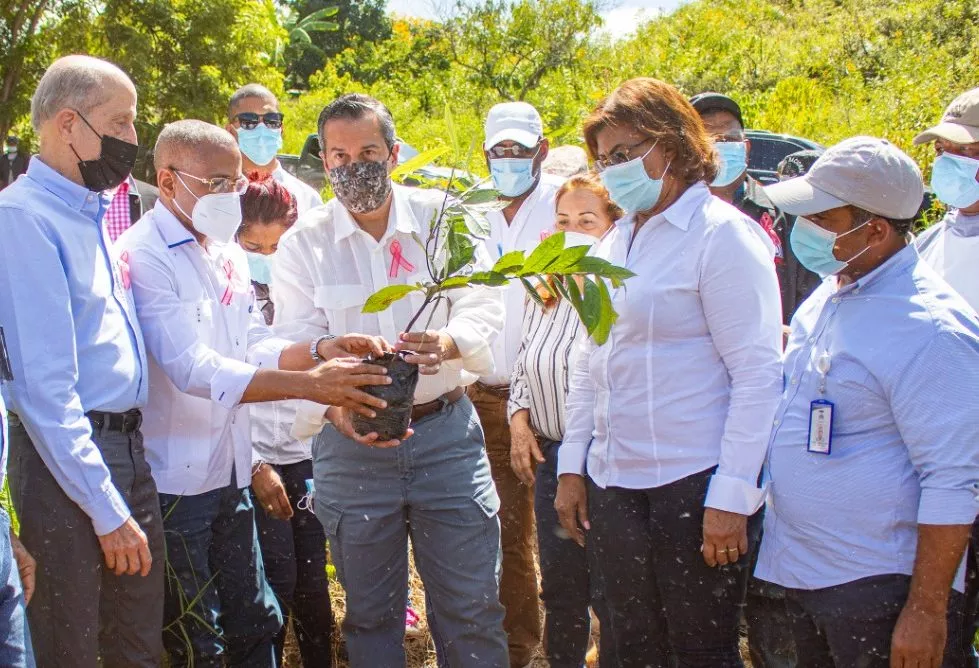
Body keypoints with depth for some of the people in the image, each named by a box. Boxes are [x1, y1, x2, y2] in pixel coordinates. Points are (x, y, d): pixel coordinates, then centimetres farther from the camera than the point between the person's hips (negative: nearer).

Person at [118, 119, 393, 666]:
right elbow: (195, 370, -26)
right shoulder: (143, 256, -17)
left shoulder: (227, 252, 9)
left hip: (230, 472, 8)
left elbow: (256, 345, 11)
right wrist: (310, 385, -32)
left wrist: (321, 350, -10)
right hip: (172, 478, -8)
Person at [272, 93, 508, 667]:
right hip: (351, 445, 0)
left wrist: (450, 343, -29)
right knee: (371, 617, 13)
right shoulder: (302, 245, 0)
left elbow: (485, 309, -6)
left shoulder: (445, 219, 1)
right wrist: (334, 404, -30)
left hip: (447, 432, 0)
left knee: (474, 611, 4)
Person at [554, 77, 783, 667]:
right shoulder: (617, 242, 13)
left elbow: (759, 375, -14)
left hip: (694, 485, -7)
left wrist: (732, 497, -18)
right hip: (613, 485, 7)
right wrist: (572, 467, 14)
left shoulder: (722, 234, -10)